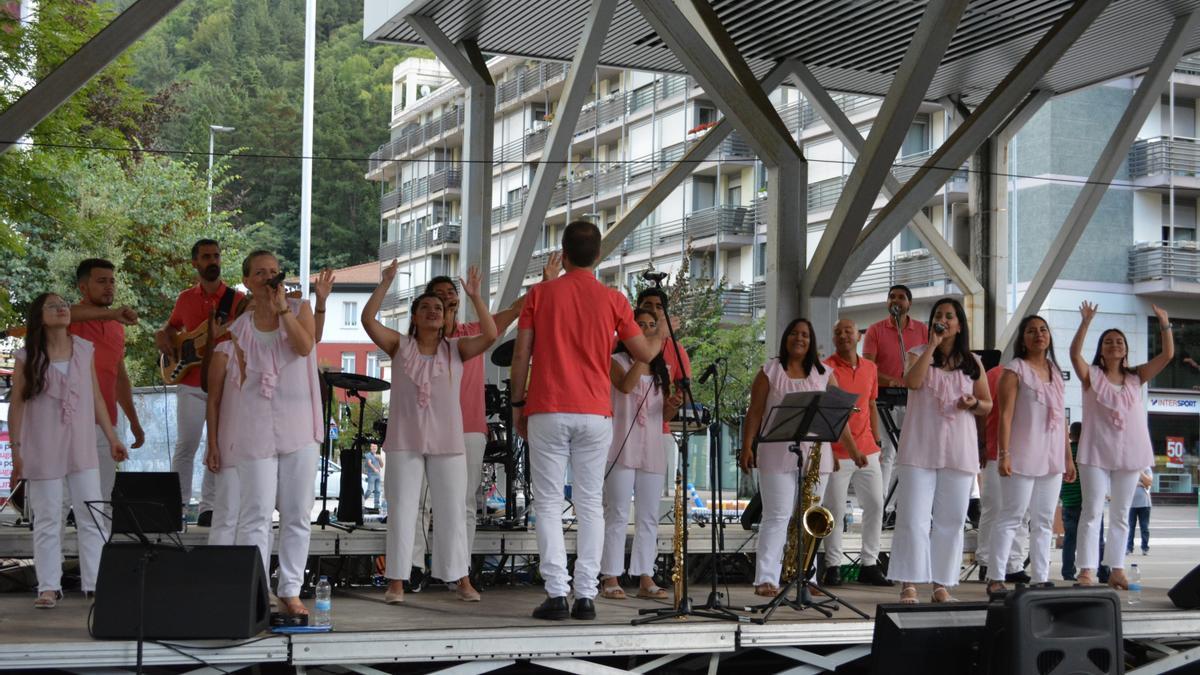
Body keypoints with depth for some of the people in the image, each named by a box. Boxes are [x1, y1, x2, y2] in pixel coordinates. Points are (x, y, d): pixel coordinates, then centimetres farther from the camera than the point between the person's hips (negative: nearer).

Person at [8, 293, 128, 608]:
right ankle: (49, 587, 10)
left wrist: (112, 437, 8)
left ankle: (96, 583, 7)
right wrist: (15, 449, -6)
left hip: (82, 448, 3)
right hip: (42, 451, -3)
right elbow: (16, 405, -2)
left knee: (92, 517, 2)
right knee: (48, 520, 3)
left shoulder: (85, 350, 5)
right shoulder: (27, 357, -3)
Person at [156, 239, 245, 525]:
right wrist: (162, 336, 3)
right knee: (185, 445, 1)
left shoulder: (237, 299, 1)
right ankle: (178, 503, 11)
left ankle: (208, 506, 10)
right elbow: (171, 327, 25)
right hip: (191, 385, 1)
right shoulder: (185, 299, 10)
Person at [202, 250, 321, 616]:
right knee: (256, 515, -5)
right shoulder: (236, 328, 3)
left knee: (298, 515, 6)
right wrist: (213, 441, 0)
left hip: (299, 429, 2)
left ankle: (290, 591, 15)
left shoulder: (299, 309, 8)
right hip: (255, 431, -2)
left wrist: (282, 309, -17)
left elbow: (305, 347, -13)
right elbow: (215, 392, 4)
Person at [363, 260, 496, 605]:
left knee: (451, 512, 6)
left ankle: (462, 579, 13)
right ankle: (396, 582, 6)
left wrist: (475, 297, -13)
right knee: (401, 510, 2)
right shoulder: (400, 345, 4)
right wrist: (385, 284, -13)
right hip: (404, 443, -1)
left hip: (447, 443, 1)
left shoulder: (456, 349, 5)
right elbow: (368, 320, -8)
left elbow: (490, 335, -9)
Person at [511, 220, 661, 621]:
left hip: (547, 412, -1)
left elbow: (521, 355, 0)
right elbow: (644, 354, 10)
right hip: (595, 415, 1)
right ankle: (586, 595, 3)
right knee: (590, 505, 7)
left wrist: (517, 404, 10)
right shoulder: (613, 301, 3)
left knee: (549, 504, 3)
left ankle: (556, 594, -4)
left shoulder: (540, 294, 2)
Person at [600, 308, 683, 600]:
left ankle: (645, 579, 6)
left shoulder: (661, 368, 17)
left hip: (652, 450, 5)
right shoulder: (618, 361, 3)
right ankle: (611, 578, -3)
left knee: (649, 517, 4)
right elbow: (625, 386, -19)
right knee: (618, 514, -6)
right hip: (623, 448, -5)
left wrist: (673, 405, -3)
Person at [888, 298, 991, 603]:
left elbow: (988, 404, 16)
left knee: (951, 519, 5)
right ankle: (909, 584, -4)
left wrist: (973, 403, -6)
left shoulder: (972, 363, 12)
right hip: (920, 448, -2)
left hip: (958, 450, 3)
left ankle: (942, 584, 12)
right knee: (914, 517, -6)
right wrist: (932, 345, -14)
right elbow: (912, 382, -15)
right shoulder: (918, 354, 6)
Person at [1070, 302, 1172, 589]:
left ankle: (1116, 570, 14)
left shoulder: (1135, 377, 9)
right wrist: (1086, 322, -28)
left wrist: (1164, 324, -7)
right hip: (1096, 453, -4)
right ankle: (1086, 571, -7)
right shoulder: (1092, 375, 0)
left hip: (1129, 454, 4)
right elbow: (1075, 353, -19)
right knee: (1092, 512, -5)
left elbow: (1167, 355, 3)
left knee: (1121, 514, 9)